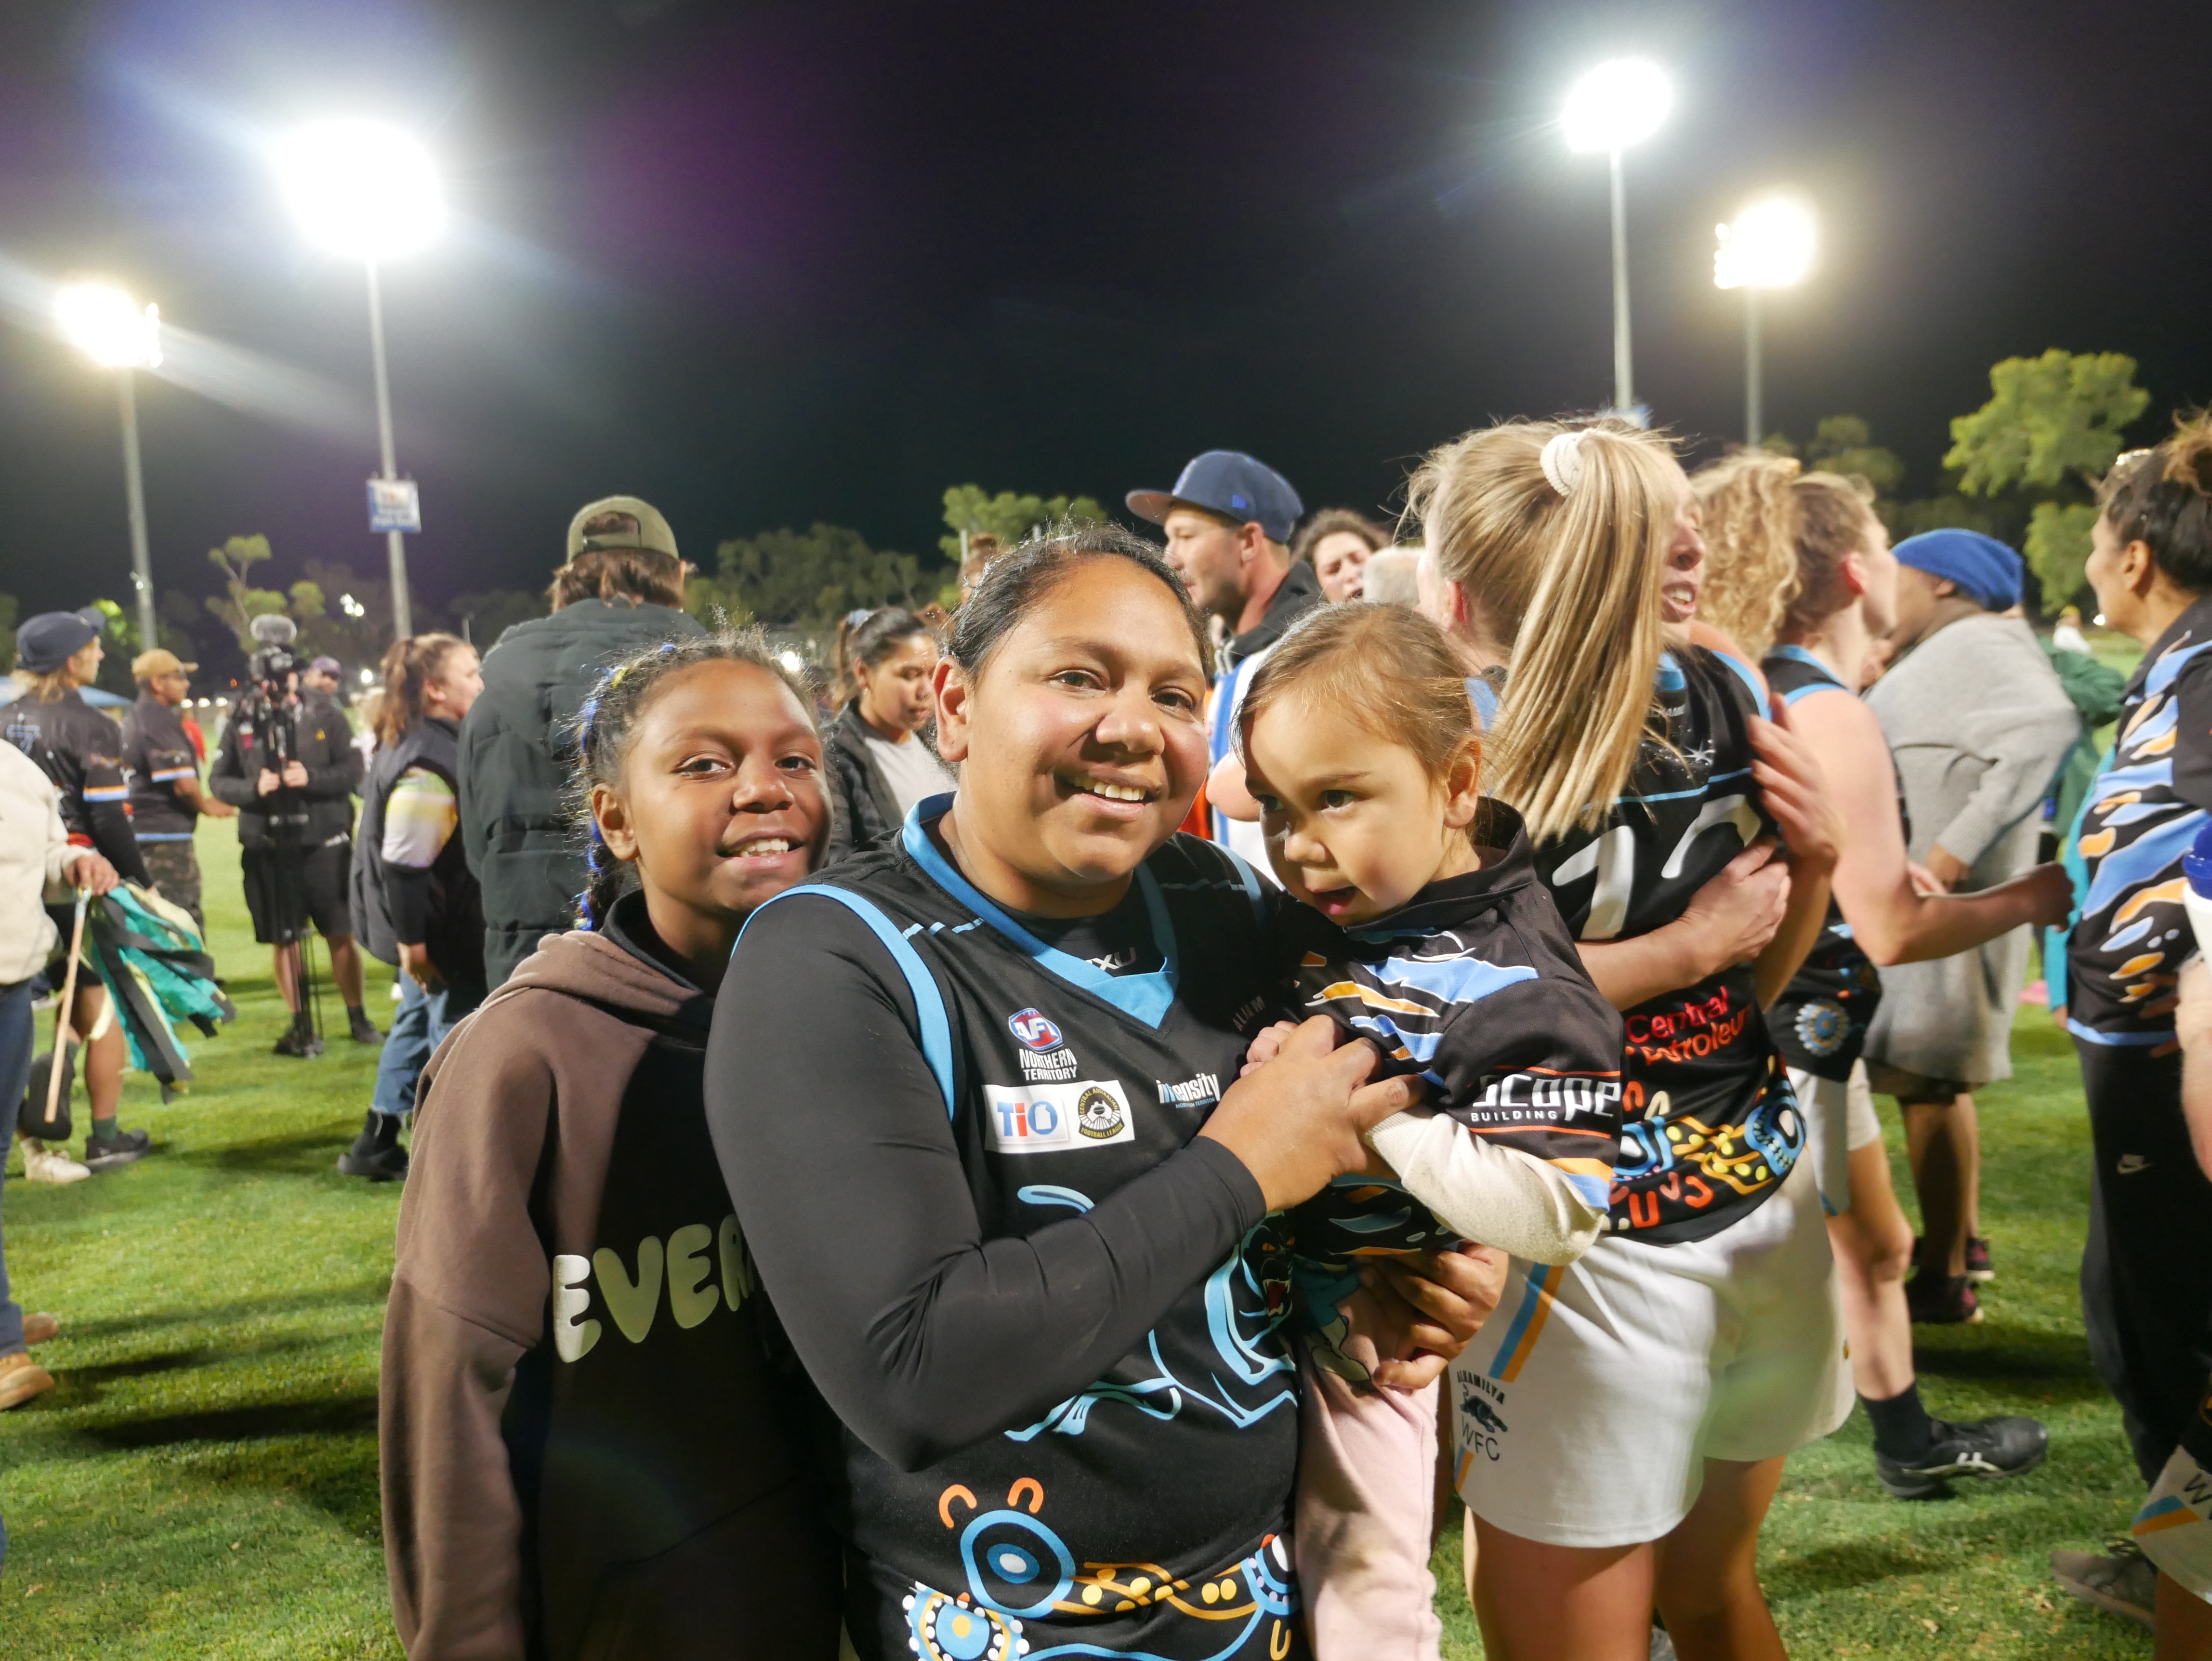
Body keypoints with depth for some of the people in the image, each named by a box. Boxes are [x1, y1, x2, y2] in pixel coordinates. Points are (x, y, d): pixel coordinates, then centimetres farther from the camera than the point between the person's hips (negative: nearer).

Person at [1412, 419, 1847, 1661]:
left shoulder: (1724, 693, -1)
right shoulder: (1458, 727, -11)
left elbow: (1753, 983, 5)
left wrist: (1813, 859, -9)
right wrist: (1689, 948, -16)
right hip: (1588, 1232, -2)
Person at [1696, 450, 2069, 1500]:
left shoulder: (1760, 698, 7)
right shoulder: (1833, 717, -22)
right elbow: (1891, 931, -21)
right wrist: (2027, 900, -8)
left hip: (1802, 1030, 10)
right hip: (1783, 1049, -10)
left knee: (1877, 1247, 25)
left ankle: (1911, 1445, 43)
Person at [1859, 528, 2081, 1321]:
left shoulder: (1979, 640, -11)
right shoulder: (1942, 654, 21)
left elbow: (2048, 725, -28)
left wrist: (1960, 846, -30)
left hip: (1941, 900, -11)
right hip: (1918, 900, 11)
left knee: (1928, 1079, -8)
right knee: (1933, 1077, 18)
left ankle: (1945, 1279, -1)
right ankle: (1964, 1240, 31)